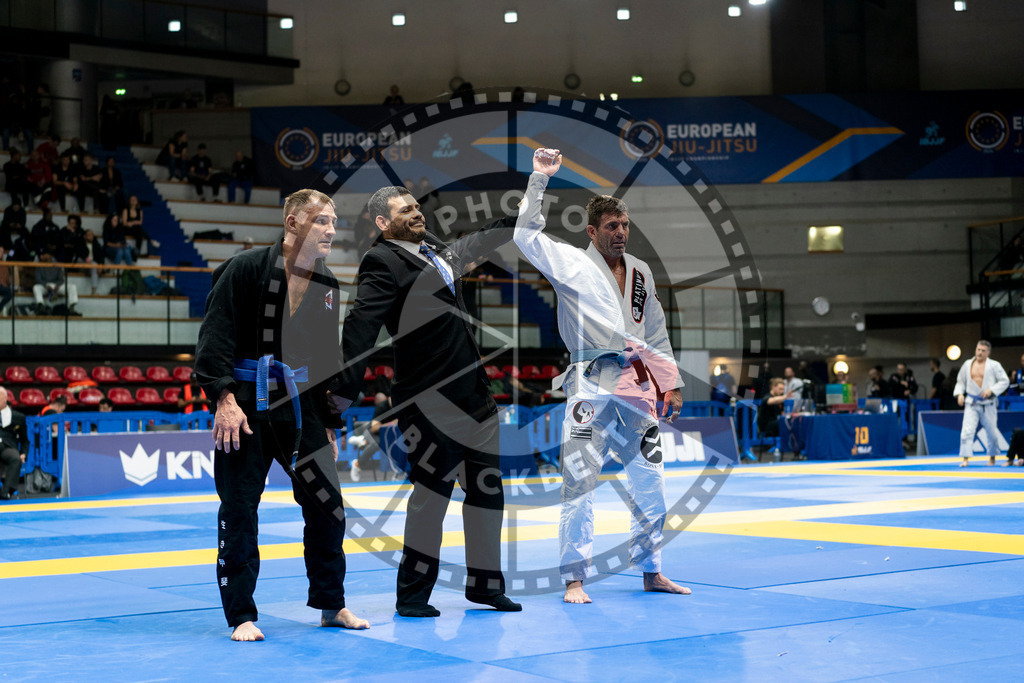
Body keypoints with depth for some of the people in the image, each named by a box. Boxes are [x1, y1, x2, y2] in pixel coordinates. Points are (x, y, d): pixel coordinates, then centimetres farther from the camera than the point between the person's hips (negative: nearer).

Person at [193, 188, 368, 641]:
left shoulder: (328, 287, 9)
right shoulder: (245, 270, -9)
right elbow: (215, 336, -12)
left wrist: (329, 423, 15)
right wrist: (224, 397, -20)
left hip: (299, 405, 5)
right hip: (244, 404, -5)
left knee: (328, 506, 6)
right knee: (239, 511, -1)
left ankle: (331, 604, 22)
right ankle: (241, 615, 11)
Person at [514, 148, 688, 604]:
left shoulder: (640, 272, 16)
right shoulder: (571, 263, 0)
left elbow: (656, 334, 21)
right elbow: (526, 234, -12)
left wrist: (671, 384, 17)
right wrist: (539, 179, -15)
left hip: (636, 386, 6)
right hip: (591, 384, -5)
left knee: (650, 481, 10)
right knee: (579, 482, -7)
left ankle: (651, 571, 24)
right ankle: (575, 578, 2)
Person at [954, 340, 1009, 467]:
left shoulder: (994, 365, -3)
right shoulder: (967, 364, 6)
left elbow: (1005, 381, -2)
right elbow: (960, 381, 16)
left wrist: (991, 390, -15)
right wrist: (959, 393, 0)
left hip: (988, 404, -1)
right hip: (971, 403, 1)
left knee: (992, 432, 9)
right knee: (967, 431, -13)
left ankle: (992, 458, 30)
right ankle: (965, 459, -13)